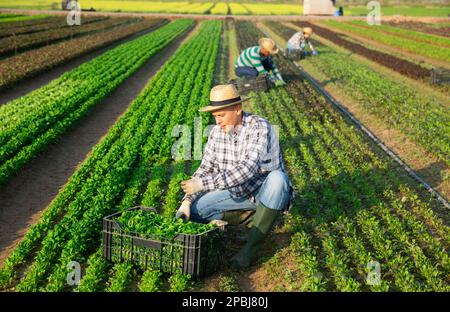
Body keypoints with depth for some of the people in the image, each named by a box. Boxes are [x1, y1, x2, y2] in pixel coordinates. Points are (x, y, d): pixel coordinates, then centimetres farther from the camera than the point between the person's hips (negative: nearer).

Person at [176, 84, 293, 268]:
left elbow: (248, 169, -37)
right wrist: (187, 200, -13)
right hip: (238, 192, 5)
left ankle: (251, 247, -26)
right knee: (194, 209, -10)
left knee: (277, 178, -40)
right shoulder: (217, 132, -3)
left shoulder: (260, 127, -24)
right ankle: (251, 215, 2)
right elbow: (205, 168, 1)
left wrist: (205, 183, -40)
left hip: (265, 191, -5)